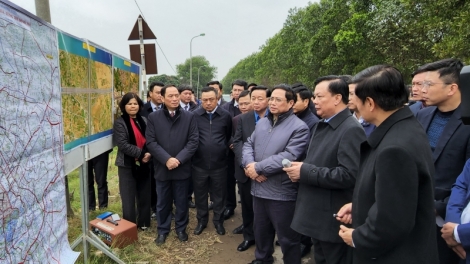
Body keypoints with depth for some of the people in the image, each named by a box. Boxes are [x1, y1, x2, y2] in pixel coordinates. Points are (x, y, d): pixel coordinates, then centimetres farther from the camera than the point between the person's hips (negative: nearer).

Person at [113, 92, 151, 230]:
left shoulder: (144, 120, 7)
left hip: (144, 163, 4)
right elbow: (123, 144, -16)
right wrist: (141, 154, -20)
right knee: (129, 197, 5)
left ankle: (143, 222, 28)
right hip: (127, 164, -4)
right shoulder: (120, 122, -6)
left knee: (145, 195, 12)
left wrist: (149, 154, -14)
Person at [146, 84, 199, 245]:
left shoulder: (189, 117, -1)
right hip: (162, 168, 0)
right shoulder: (153, 118, -1)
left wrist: (179, 159, -16)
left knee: (182, 202, 14)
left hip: (182, 168, 0)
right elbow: (151, 142, -7)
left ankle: (181, 228, 33)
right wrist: (167, 159, -18)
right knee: (163, 202, 14)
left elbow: (193, 141, -6)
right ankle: (162, 230, 33)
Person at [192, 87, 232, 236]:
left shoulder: (225, 116, -4)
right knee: (200, 194, 15)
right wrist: (195, 152, 7)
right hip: (199, 163, 0)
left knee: (219, 195, 14)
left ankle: (218, 221, 34)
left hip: (219, 163, 0)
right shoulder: (195, 116, -5)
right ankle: (202, 221, 35)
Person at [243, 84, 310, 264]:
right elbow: (248, 145, 9)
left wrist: (258, 167, -20)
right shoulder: (262, 123, 10)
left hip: (282, 193, -7)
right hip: (259, 189, 7)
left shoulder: (299, 128, -14)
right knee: (260, 230, 25)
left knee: (287, 238, 10)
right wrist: (249, 164, -12)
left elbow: (287, 157, -23)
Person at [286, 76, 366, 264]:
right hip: (316, 215, 9)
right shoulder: (321, 126, 10)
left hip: (333, 219, -9)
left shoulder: (351, 130, -19)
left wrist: (305, 172, -23)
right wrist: (300, 170, -3)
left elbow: (348, 175, -28)